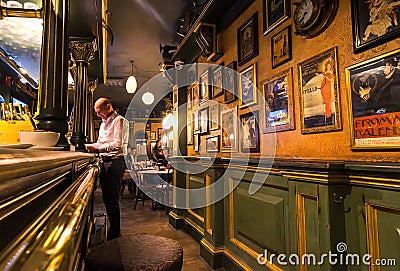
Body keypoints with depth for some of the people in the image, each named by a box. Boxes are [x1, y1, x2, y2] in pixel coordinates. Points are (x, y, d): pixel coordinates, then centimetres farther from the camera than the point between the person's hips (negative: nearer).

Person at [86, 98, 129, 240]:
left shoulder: (119, 120, -7)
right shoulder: (104, 123, 22)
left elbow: (117, 144, -19)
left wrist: (98, 148, -23)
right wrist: (92, 147, 4)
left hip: (116, 161, -9)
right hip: (105, 162, 9)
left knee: (112, 198, -6)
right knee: (106, 197, 13)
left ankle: (115, 234, 5)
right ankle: (113, 227, 26)